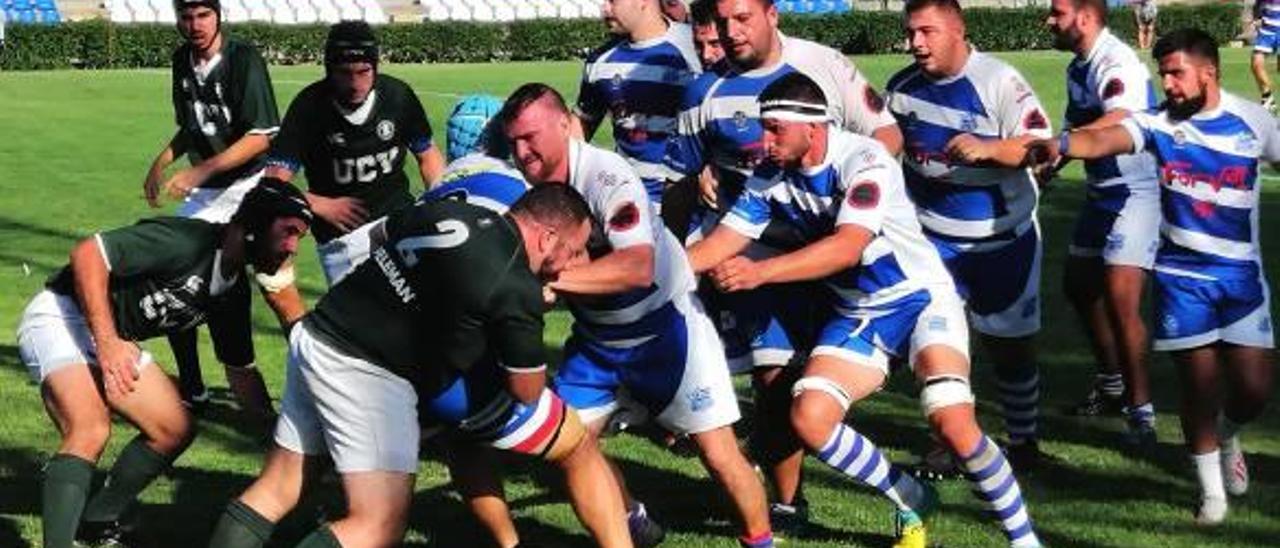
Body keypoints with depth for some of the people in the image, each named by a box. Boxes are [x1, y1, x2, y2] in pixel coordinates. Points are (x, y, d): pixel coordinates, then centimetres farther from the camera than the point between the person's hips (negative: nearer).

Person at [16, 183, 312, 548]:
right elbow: (87, 254, -27)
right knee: (91, 432, -31)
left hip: (115, 340, 10)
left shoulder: (235, 291, 4)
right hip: (60, 317, -10)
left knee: (175, 430, 11)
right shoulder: (189, 241, -24)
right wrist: (106, 342, -32)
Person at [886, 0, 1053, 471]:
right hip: (933, 235, 4)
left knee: (1008, 343, 6)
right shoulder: (902, 86, -2)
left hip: (1001, 237, -4)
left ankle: (1023, 442, 24)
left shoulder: (998, 81, -19)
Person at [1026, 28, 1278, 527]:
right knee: (1200, 384, 1)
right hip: (1182, 275, -1)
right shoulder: (1159, 122, -9)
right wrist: (1062, 144, -48)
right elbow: (1106, 139, -27)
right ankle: (1211, 491, 21)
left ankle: (1227, 435, 37)